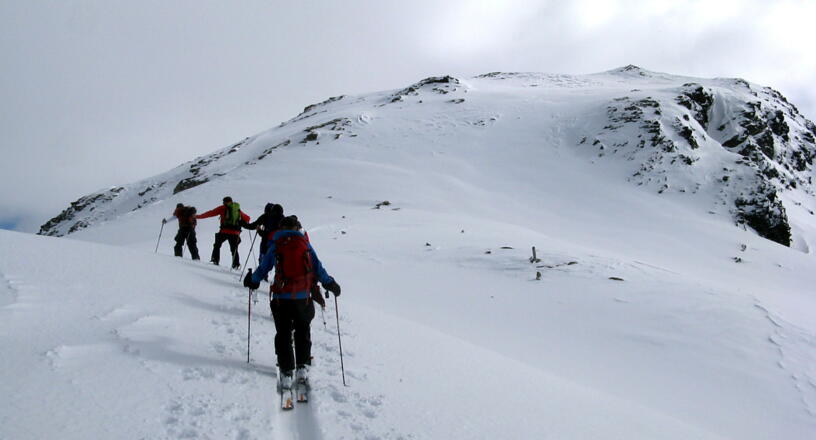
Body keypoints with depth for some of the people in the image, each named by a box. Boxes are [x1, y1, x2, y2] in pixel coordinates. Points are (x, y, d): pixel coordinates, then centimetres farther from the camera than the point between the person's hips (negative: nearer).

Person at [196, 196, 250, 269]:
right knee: (234, 249, 12)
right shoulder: (238, 209, 18)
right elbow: (247, 218, 20)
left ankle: (215, 260, 6)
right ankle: (236, 265, 3)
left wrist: (198, 216, 14)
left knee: (217, 245, 16)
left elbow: (211, 213, 8)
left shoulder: (223, 208, 8)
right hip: (235, 232, 3)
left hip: (225, 231, -3)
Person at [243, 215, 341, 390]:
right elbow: (318, 267, 3)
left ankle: (286, 373, 5)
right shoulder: (305, 245, 3)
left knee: (283, 334, 9)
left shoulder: (275, 246, 1)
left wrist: (251, 281, 25)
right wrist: (330, 284, 14)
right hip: (303, 296, 1)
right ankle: (303, 367, 13)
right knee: (303, 331, 18)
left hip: (282, 297, -1)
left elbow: (264, 268, 6)